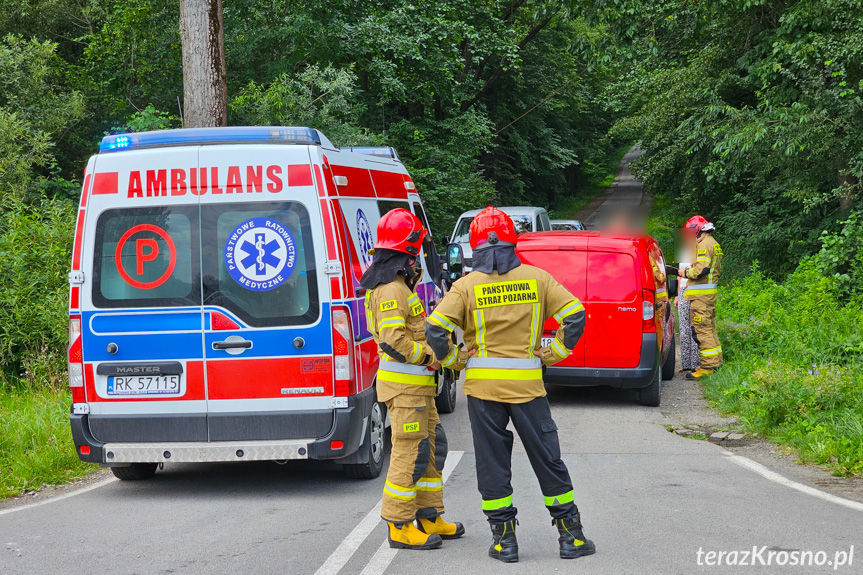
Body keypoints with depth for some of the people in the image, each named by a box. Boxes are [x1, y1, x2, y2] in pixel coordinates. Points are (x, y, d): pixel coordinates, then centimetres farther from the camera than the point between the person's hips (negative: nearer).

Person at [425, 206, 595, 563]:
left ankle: (504, 539, 9)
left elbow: (435, 330, -11)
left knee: (492, 463, 8)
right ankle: (571, 536, 14)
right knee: (548, 460, 9)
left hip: (482, 385, -1)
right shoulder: (537, 278, 0)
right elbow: (575, 316, -1)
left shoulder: (466, 286, -4)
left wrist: (453, 360, 5)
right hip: (527, 384, 1)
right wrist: (552, 354, 8)